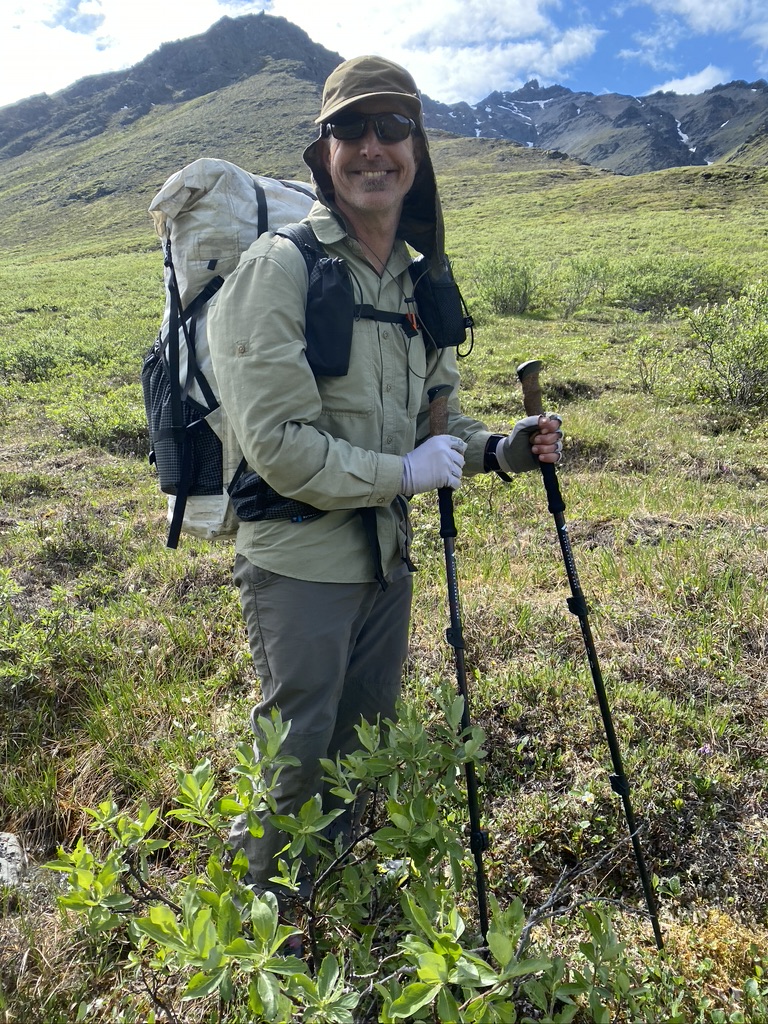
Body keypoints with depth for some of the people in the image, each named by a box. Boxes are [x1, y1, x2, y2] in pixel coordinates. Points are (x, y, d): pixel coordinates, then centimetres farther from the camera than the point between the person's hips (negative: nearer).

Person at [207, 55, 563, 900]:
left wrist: (501, 450, -3)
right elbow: (277, 443, -21)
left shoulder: (419, 281, 9)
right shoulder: (279, 268, -14)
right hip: (299, 563, -7)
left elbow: (438, 416, 16)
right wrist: (402, 475, -15)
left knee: (366, 754, 21)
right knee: (293, 762, 7)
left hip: (387, 559, 7)